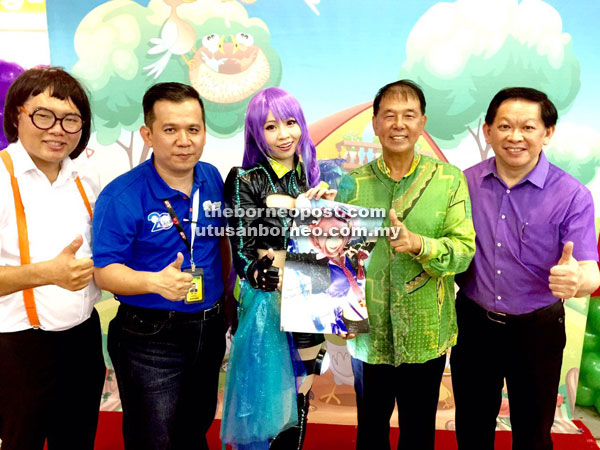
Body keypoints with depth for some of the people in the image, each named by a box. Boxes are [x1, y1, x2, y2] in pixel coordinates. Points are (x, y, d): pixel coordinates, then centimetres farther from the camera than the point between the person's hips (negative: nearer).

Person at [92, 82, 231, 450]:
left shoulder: (213, 179, -1)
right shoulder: (121, 196, -18)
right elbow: (105, 271, -18)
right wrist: (156, 281, -35)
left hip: (209, 329, 6)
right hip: (150, 339, -5)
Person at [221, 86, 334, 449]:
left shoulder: (309, 176, 6)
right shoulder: (245, 181, -9)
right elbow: (242, 255, -14)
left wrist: (329, 205, -7)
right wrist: (272, 278, -31)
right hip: (268, 304, -4)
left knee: (300, 403, 18)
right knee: (269, 402, 10)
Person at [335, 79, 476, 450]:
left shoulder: (449, 179, -4)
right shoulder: (353, 183, -1)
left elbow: (465, 250, -10)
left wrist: (419, 244, -28)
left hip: (426, 334, 0)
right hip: (368, 333, 1)